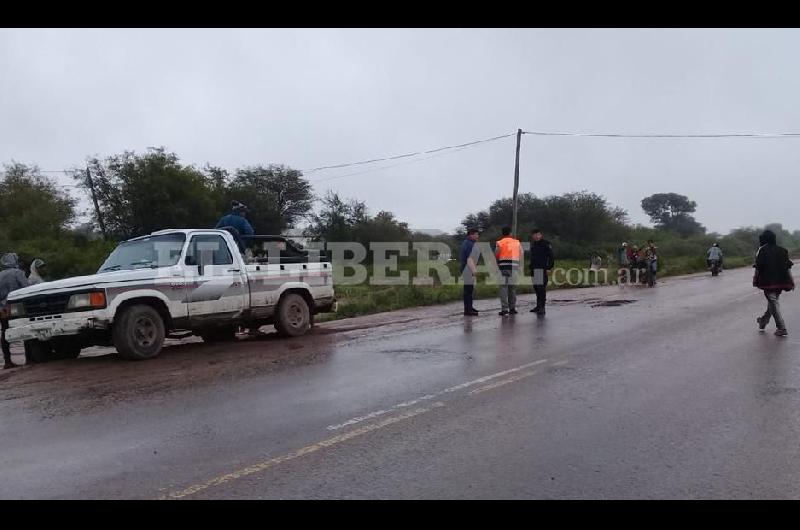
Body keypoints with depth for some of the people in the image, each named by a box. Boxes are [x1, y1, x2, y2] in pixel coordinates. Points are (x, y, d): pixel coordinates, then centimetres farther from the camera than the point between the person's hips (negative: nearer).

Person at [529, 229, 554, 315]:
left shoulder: (546, 244, -6)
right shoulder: (533, 244, 17)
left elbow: (550, 256, -10)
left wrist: (549, 267, -16)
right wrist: (531, 267, 20)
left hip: (542, 268, -8)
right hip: (534, 268, 8)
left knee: (541, 287, -11)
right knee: (536, 286, 13)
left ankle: (542, 308, -12)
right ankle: (539, 306, 25)